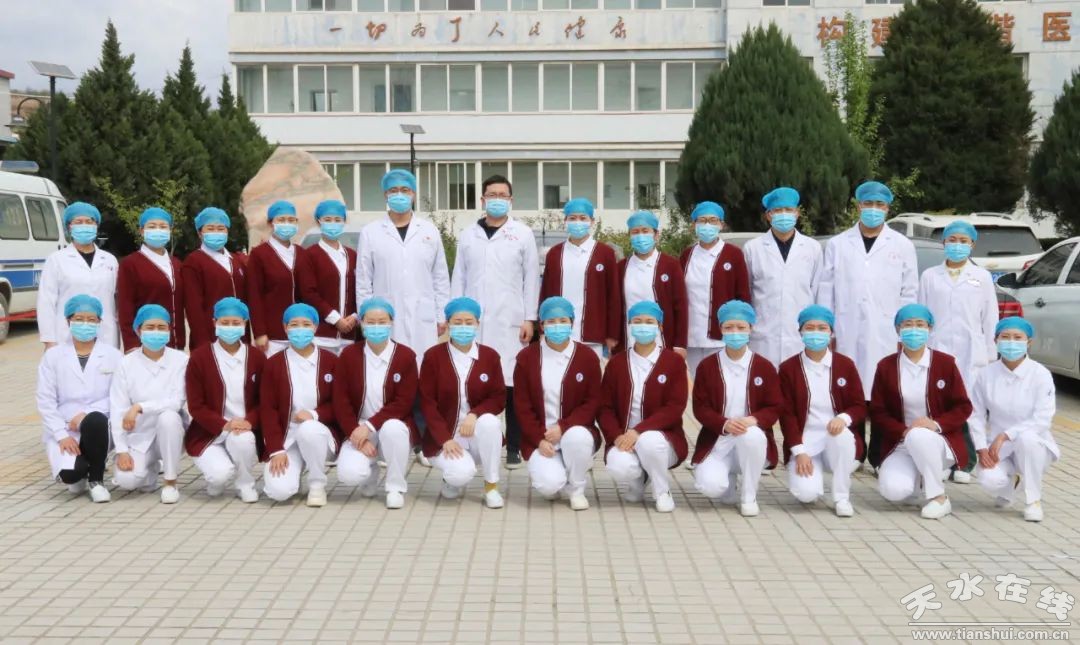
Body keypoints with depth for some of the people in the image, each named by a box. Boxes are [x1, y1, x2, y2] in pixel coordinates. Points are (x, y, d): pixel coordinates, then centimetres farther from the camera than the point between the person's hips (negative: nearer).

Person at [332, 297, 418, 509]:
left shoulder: (406, 356, -7)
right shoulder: (349, 354, -2)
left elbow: (403, 403, -12)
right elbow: (341, 401, -5)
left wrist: (370, 426, -22)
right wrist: (357, 434, -17)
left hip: (394, 426, -1)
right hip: (359, 430, 1)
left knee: (392, 428, -38)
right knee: (348, 474, -27)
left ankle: (396, 487, -13)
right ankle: (371, 471, 14)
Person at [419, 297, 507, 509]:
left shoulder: (490, 356, 0)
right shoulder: (433, 356, -5)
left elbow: (499, 398, -2)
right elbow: (427, 402, -7)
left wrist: (474, 414, -23)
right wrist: (445, 439, -18)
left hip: (479, 433, 2)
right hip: (444, 437, -2)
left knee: (490, 421, -33)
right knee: (462, 473, -31)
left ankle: (491, 485, -13)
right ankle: (453, 478, 10)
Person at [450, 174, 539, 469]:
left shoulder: (523, 233, 6)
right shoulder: (468, 235, 12)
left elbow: (531, 279, 4)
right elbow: (458, 278, 12)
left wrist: (529, 319, -2)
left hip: (509, 322, -2)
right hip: (474, 322, 2)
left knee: (512, 386, -1)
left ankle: (514, 448, 7)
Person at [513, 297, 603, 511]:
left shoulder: (588, 357, -1)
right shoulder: (526, 357, 0)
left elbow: (593, 402, -4)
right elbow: (522, 405, -1)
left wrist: (563, 427, -18)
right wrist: (539, 439, -13)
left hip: (576, 431, 1)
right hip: (539, 437, -1)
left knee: (577, 437, -37)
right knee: (549, 485, -27)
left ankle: (576, 489, -7)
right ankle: (545, 469, 13)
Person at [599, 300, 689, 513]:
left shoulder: (674, 361, 1)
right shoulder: (616, 362, 9)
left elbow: (675, 408, -10)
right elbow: (605, 407, 3)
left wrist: (638, 431, -21)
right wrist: (617, 436, -17)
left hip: (662, 437, -1)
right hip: (624, 439, 2)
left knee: (649, 441, -38)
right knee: (620, 466, -32)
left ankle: (662, 491, -6)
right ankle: (635, 485, 7)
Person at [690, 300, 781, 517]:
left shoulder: (764, 367, 0)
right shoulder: (706, 366, 0)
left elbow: (775, 408, -1)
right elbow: (700, 408, -3)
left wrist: (753, 420, -23)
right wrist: (725, 424, -23)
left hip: (754, 440, 0)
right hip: (717, 442, 0)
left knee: (752, 434, -38)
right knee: (709, 486, -28)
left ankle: (749, 496, -13)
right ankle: (727, 483, 14)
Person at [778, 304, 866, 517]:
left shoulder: (845, 364, 4)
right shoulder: (788, 368, 0)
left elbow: (860, 407, 3)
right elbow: (787, 414, -3)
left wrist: (844, 418, -22)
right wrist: (799, 451, -14)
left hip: (838, 437, 1)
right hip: (805, 442, -1)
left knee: (842, 434, -37)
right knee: (806, 493, -27)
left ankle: (842, 497, -14)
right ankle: (812, 476, 14)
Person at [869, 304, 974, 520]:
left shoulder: (945, 363, -1)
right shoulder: (886, 367, 1)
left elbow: (963, 407, 0)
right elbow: (878, 412, 0)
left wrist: (937, 424, -19)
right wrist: (903, 431, -18)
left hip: (940, 442, -1)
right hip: (901, 443, 2)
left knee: (919, 437, -39)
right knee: (893, 490, -27)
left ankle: (939, 497, -16)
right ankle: (919, 473, 12)